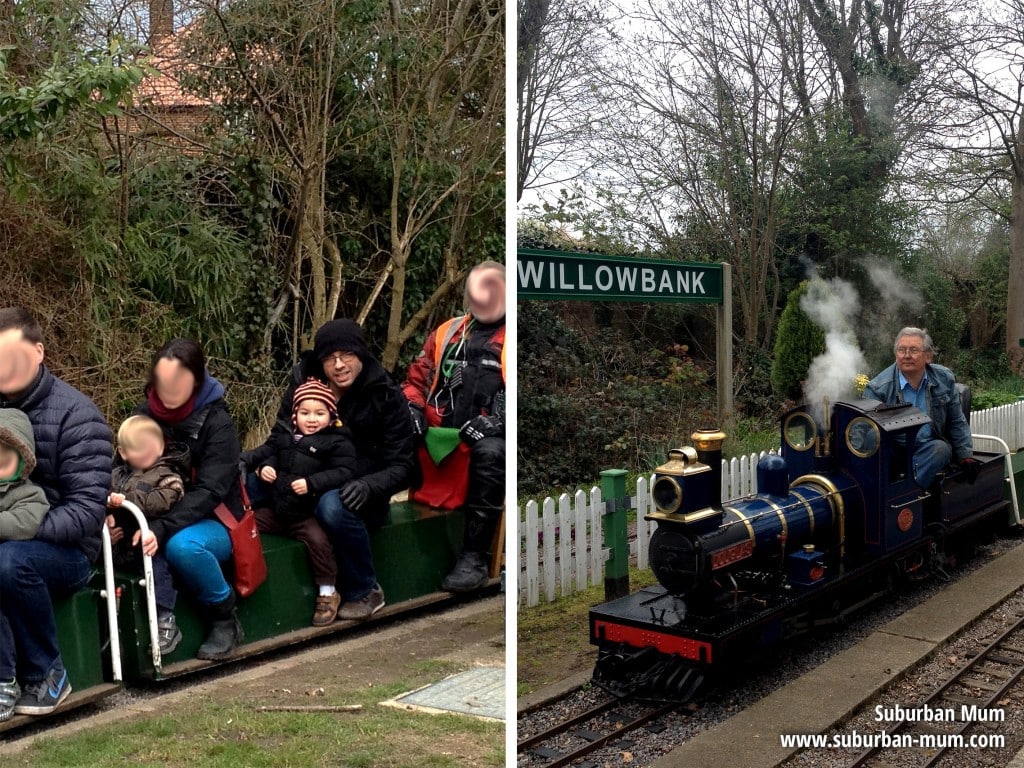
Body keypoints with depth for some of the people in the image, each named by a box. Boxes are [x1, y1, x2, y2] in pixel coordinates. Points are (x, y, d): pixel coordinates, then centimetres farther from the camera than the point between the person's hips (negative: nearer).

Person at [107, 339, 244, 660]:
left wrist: (161, 529, -37)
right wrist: (113, 511, -25)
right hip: (162, 517, 4)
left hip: (213, 523, -3)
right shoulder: (144, 415, 1)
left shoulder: (217, 423, -13)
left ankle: (225, 618, -10)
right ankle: (162, 616, -18)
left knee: (181, 545, -35)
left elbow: (208, 491, -22)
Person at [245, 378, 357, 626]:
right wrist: (263, 466, -2)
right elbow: (267, 452, 22)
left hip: (309, 514, -6)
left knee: (317, 539, -30)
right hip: (277, 511, 6)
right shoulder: (284, 438, 13)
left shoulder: (337, 442, -5)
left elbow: (344, 473, -14)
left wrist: (312, 483, -24)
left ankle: (328, 592, -12)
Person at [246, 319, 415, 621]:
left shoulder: (385, 396, -10)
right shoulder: (303, 382, -1)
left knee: (334, 506, -37)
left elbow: (403, 466, -12)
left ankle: (365, 593, -14)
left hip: (356, 495, -4)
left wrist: (369, 485, -32)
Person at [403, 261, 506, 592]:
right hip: (438, 428, 5)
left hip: (485, 435, -4)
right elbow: (416, 379, 23)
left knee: (490, 453, -37)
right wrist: (412, 408, 2)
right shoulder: (447, 332, 20)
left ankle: (475, 557, -32)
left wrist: (497, 419, -18)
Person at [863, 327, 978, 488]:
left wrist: (966, 456, 9)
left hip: (932, 450, 3)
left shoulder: (944, 379, 6)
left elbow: (957, 422, 15)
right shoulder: (877, 388, -7)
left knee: (941, 448, -31)